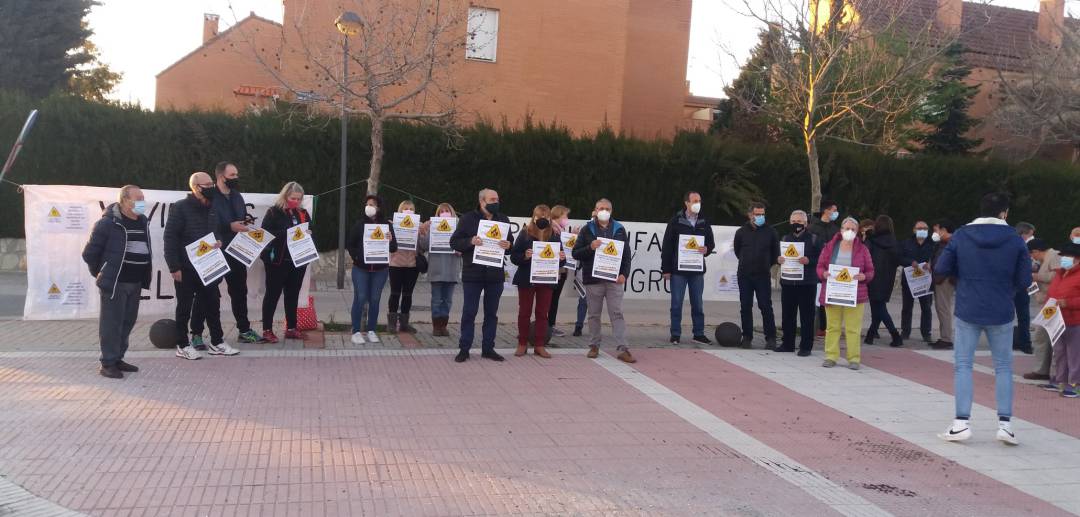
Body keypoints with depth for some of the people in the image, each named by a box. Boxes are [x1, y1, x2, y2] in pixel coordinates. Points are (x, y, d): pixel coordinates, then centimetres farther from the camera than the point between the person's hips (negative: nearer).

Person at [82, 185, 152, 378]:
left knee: (127, 322, 13)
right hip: (115, 283, -7)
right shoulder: (108, 222, -11)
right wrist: (100, 274, 2)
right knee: (112, 323, -2)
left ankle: (117, 359, 24)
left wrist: (144, 275, 13)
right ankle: (108, 363, 5)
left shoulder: (143, 221, 10)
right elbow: (89, 253, -8)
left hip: (136, 283, 7)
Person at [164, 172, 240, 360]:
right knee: (185, 306, 5)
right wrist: (174, 267, -17)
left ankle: (217, 342, 18)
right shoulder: (180, 208, -10)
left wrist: (218, 241, -2)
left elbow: (217, 231, 23)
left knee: (213, 304, 9)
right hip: (186, 268, -6)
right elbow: (170, 238, -13)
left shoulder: (212, 208, 10)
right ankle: (182, 346, 15)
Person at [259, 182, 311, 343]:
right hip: (278, 260, -5)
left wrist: (307, 233, -5)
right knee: (273, 294, 1)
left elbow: (312, 231, 18)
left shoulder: (303, 213, 10)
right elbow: (265, 233, -14)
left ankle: (291, 328, 20)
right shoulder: (274, 212, -6)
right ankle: (267, 330, 6)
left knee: (293, 295, 11)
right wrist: (286, 234, -22)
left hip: (298, 260, 5)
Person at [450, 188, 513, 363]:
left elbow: (512, 242, 12)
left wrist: (508, 245, -11)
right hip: (472, 274, -3)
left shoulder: (503, 220, 10)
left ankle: (488, 348, 19)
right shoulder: (468, 219, -1)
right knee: (469, 312, 0)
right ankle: (464, 349, 9)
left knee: (492, 313, 9)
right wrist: (470, 241, -20)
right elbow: (454, 242, -2)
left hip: (495, 275, 4)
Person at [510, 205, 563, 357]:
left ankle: (539, 345, 15)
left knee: (543, 313, 7)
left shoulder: (554, 236, 2)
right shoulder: (525, 234, -6)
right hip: (526, 279, -2)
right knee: (524, 312, 7)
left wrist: (561, 258, -16)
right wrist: (525, 256, -27)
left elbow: (560, 261, 6)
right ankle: (522, 344, 18)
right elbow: (513, 256, -8)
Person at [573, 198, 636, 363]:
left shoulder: (619, 230, 9)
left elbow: (626, 254, 9)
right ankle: (594, 346, 18)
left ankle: (622, 349, -5)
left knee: (617, 314, -4)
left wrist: (624, 274, -4)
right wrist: (590, 247, -16)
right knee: (594, 315, 7)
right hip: (593, 279, 0)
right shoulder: (586, 230, 5)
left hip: (614, 280, 0)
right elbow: (576, 253, 2)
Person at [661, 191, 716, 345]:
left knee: (698, 304, 9)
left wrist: (706, 249, -9)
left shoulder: (704, 222, 8)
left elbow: (711, 242, 16)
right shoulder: (676, 221, -3)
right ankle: (675, 334, 9)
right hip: (678, 270, -3)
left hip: (697, 269, 3)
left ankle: (699, 334, 18)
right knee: (676, 303, 1)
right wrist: (666, 269, -7)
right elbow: (667, 246, -3)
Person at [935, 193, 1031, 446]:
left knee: (963, 365, 5)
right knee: (1003, 367, 11)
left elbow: (942, 268, -3)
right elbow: (1024, 281, -4)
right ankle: (1004, 424, 7)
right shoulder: (1015, 240, -4)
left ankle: (961, 423, 0)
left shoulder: (961, 235, -3)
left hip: (967, 312, 0)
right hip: (1001, 314, 0)